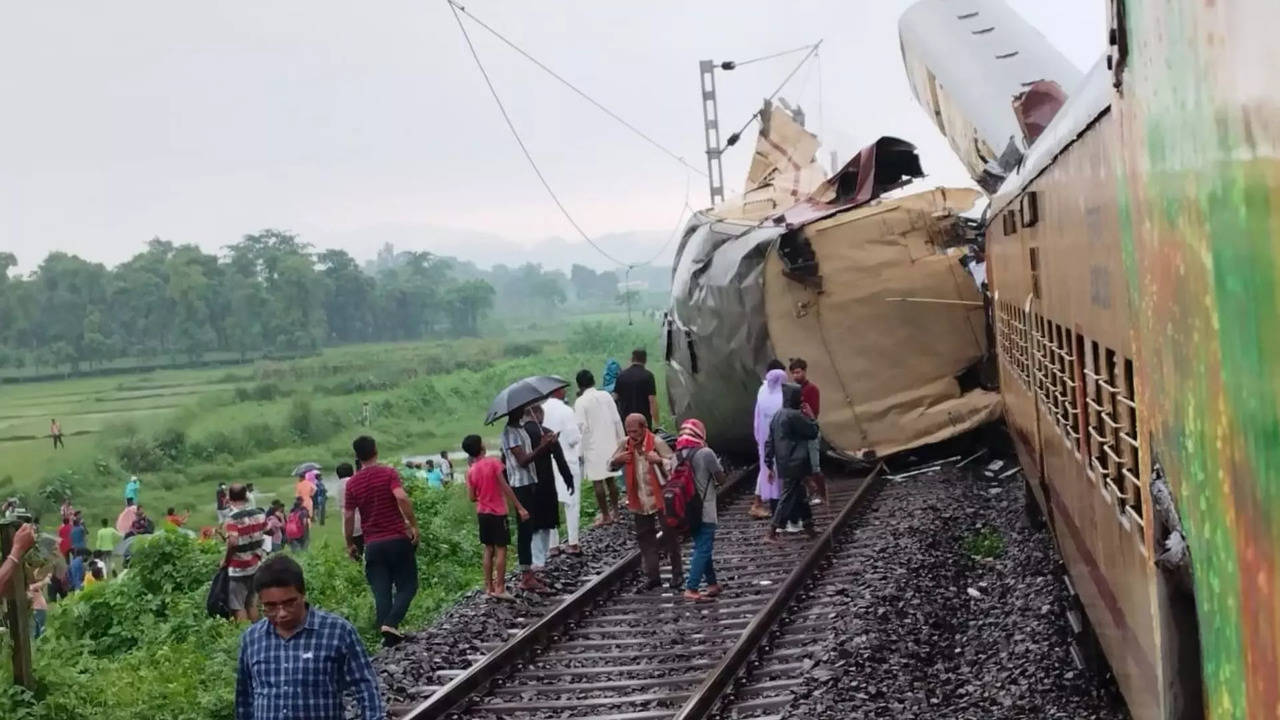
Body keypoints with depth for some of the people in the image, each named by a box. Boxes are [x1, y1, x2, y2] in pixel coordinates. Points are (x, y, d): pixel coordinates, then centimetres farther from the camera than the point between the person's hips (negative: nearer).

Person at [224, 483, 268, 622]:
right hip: (255, 565, 6)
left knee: (238, 607, 2)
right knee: (252, 603, 17)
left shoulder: (233, 517, -19)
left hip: (238, 568, -6)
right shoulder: (259, 513, 1)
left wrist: (226, 560, -15)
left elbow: (233, 542, -30)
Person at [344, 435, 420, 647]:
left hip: (373, 544, 3)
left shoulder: (352, 483, 5)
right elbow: (402, 498, -21)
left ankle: (386, 632, 2)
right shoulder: (389, 473, -5)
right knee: (407, 586, 5)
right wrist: (413, 525, -14)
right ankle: (391, 624, -15)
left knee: (381, 591, 7)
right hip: (398, 539, -3)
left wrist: (350, 544, 16)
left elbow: (348, 517, 5)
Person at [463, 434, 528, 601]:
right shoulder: (493, 463, -13)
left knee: (489, 550, 13)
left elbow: (472, 497, 4)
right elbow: (505, 488, -15)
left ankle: (489, 587, 14)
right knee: (501, 550, -2)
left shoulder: (470, 471, 2)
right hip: (498, 513, -5)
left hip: (482, 513, 5)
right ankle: (499, 588, -5)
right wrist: (519, 508, -12)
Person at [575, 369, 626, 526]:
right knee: (610, 479, 15)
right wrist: (621, 441, 13)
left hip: (593, 447, -5)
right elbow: (617, 420, 4)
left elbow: (581, 426, -15)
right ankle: (615, 510, 22)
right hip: (610, 444, 5)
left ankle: (605, 515, 4)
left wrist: (579, 450, -9)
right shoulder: (606, 396, 3)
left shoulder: (581, 402, -11)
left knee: (598, 482, 2)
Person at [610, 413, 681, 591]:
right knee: (645, 538, 9)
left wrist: (659, 460, -34)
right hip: (639, 501, 5)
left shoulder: (657, 443, -14)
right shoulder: (625, 444, 0)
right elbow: (611, 466, 10)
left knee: (670, 536, 4)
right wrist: (618, 459, -13)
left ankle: (677, 574, 16)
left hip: (660, 498, -5)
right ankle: (652, 577, 17)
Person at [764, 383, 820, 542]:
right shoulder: (795, 416, -17)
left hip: (784, 465, 9)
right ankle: (771, 533, -7)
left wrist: (769, 464, 13)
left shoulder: (778, 416, 10)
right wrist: (809, 416, 2)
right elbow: (813, 432, -11)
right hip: (795, 465, -9)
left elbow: (770, 442, 11)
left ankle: (809, 528, 27)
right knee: (788, 497, -5)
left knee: (800, 496, 17)